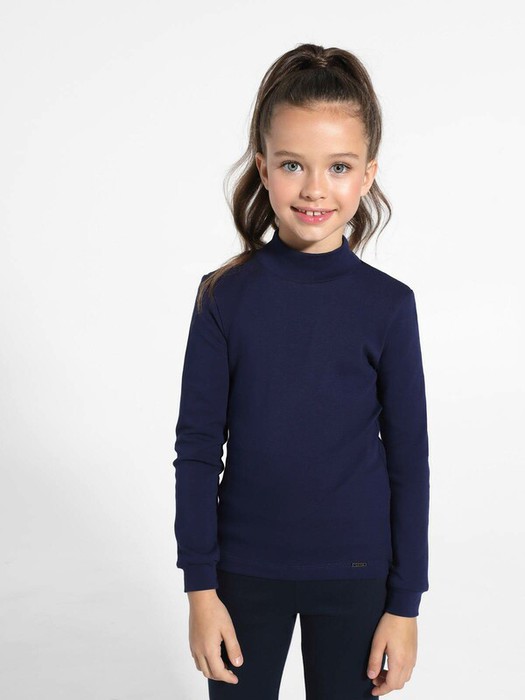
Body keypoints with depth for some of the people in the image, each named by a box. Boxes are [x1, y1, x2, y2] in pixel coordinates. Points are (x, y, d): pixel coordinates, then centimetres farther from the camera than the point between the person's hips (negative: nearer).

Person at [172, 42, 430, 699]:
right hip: (245, 567, 1)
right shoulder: (225, 296, -8)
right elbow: (197, 446, -3)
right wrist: (201, 586, -3)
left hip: (354, 574, 0)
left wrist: (405, 603, -2)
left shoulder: (389, 305, -9)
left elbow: (409, 458, -3)